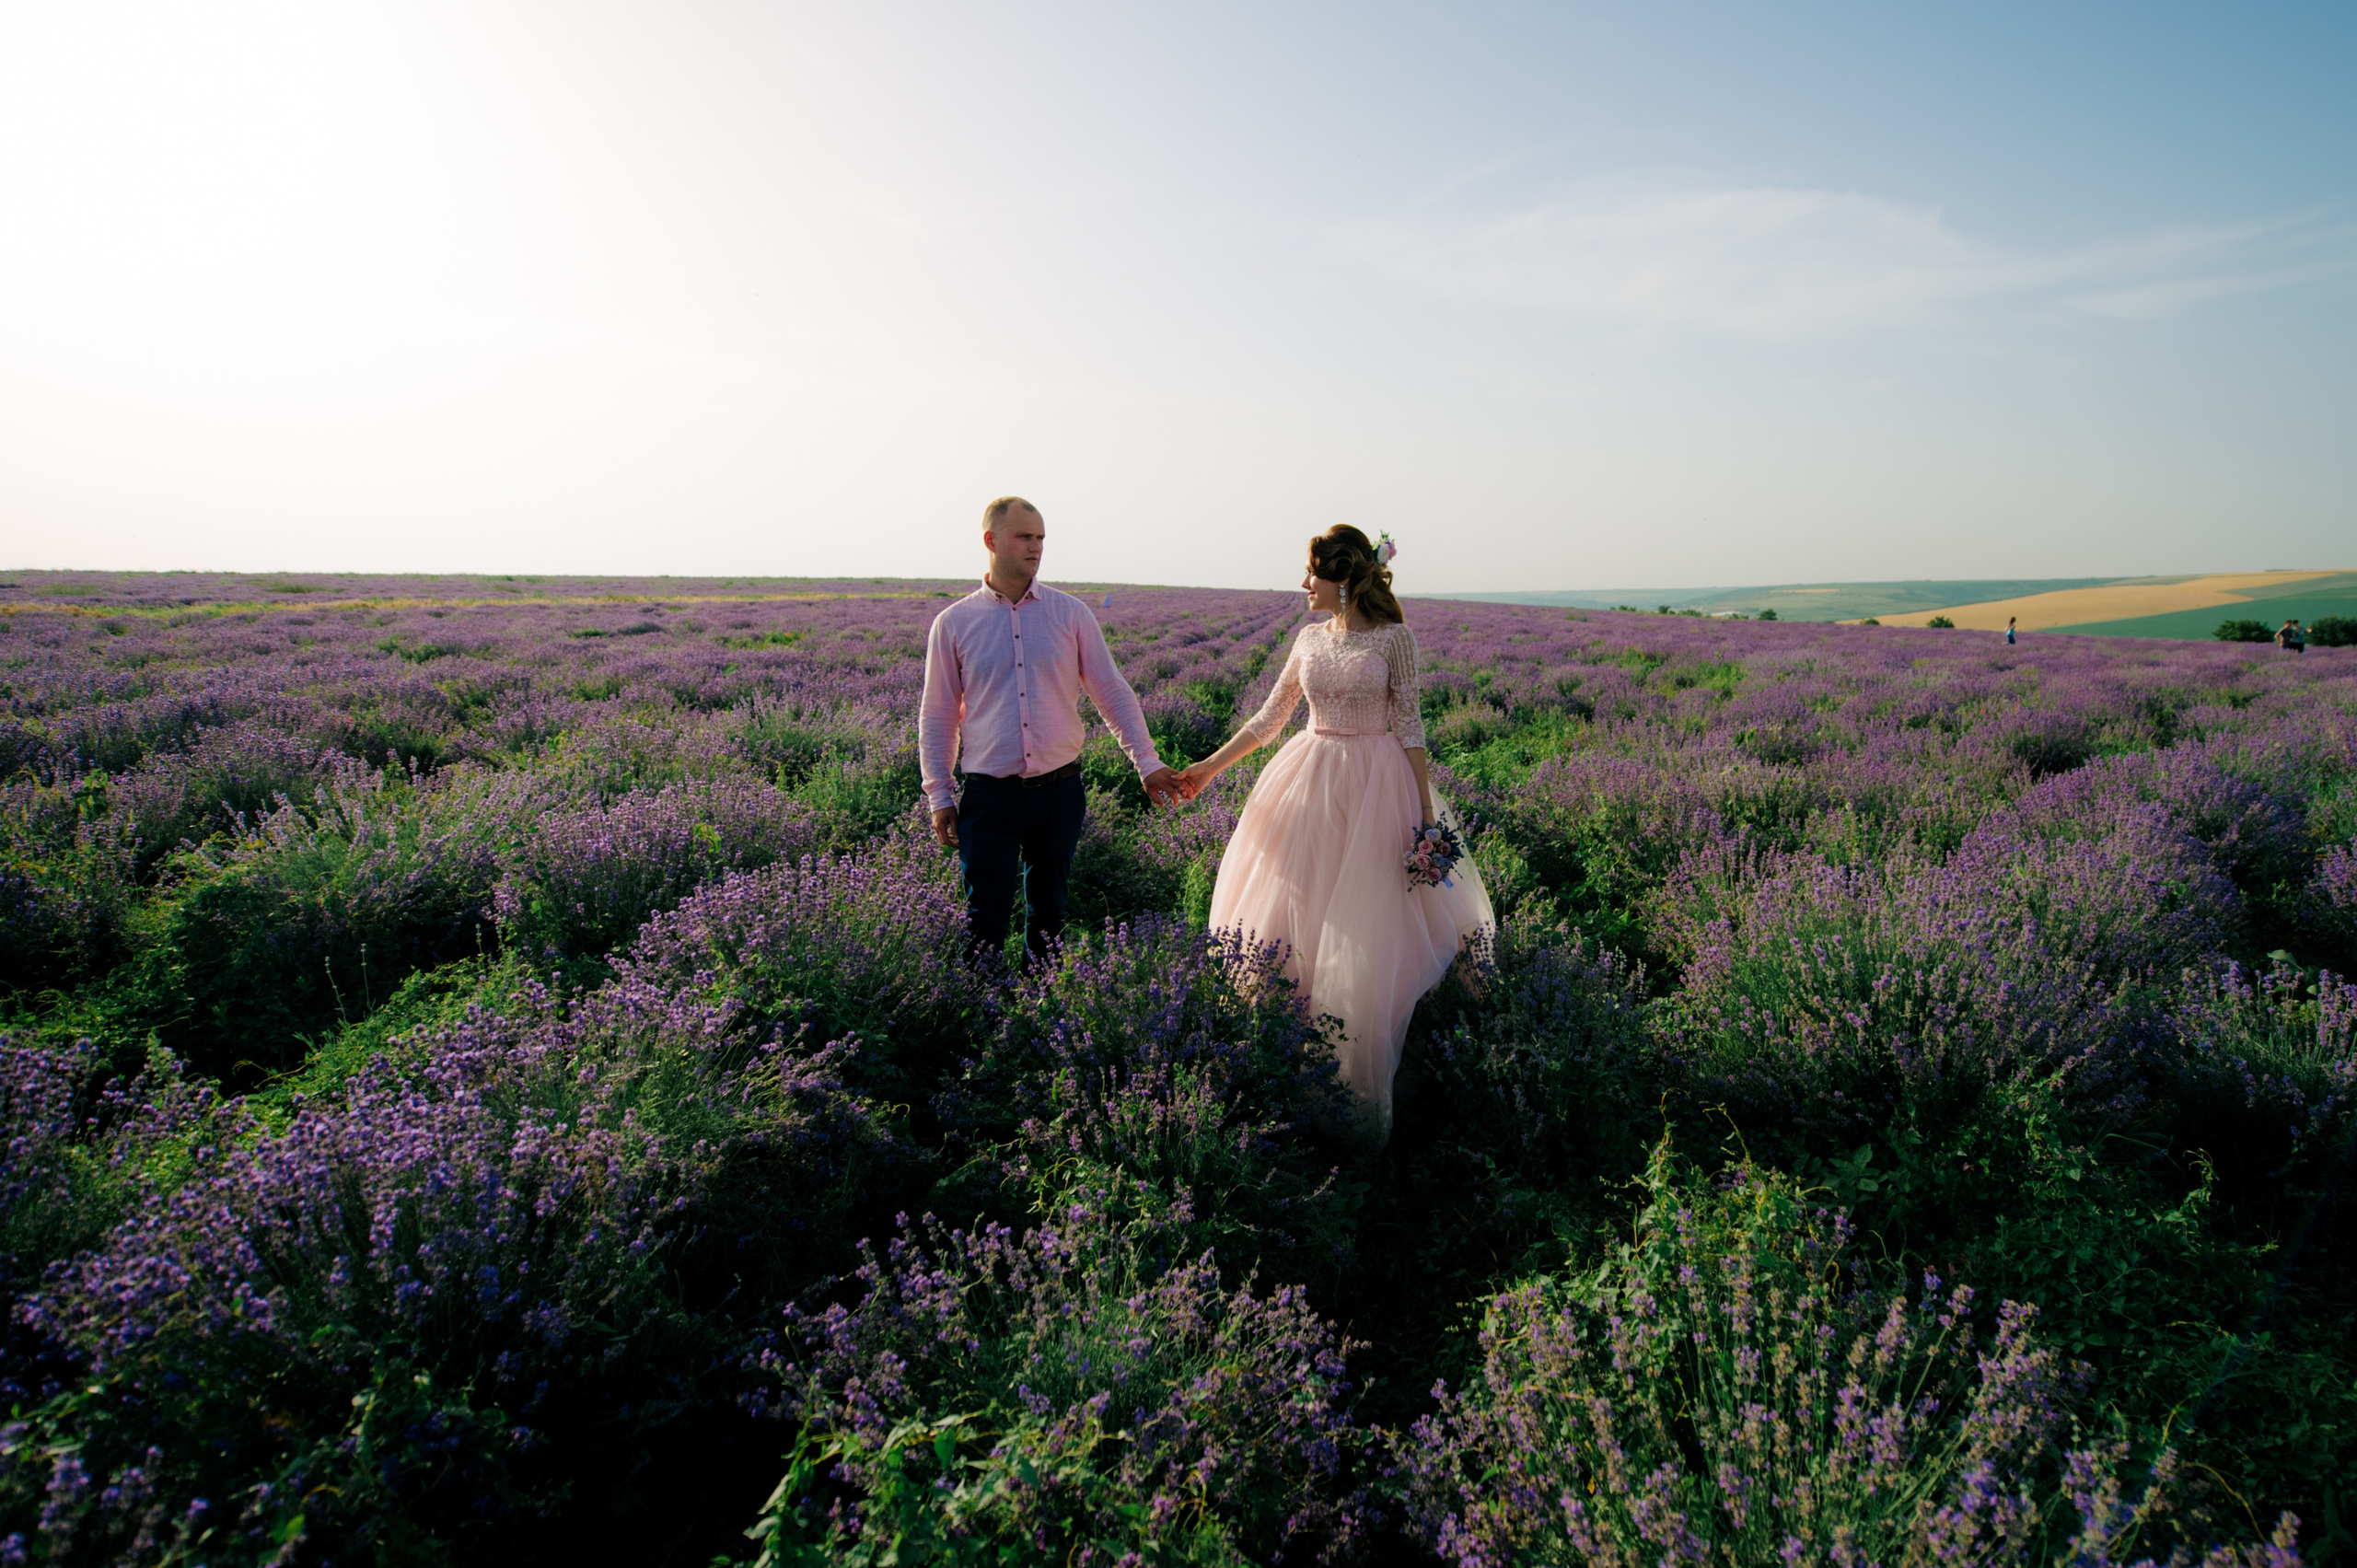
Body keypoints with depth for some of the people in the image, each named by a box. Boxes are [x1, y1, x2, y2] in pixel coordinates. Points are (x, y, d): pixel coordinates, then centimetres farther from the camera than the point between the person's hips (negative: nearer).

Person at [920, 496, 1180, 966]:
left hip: (1059, 791, 2)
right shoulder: (953, 624, 2)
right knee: (985, 919, -4)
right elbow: (937, 716, 6)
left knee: (1049, 911, 13)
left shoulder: (1071, 614, 4)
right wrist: (939, 795, 2)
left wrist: (1147, 761, 0)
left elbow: (1113, 692, 7)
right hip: (990, 795, -1)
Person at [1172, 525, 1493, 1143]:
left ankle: (1362, 1087, 11)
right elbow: (1270, 716, 14)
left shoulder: (1394, 637, -5)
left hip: (1374, 788, -5)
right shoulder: (1309, 637, 8)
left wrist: (1425, 809, -9)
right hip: (1308, 783, 5)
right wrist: (1211, 766, 14)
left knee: (1366, 935, -3)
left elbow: (1409, 724, -4)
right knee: (1291, 919, 6)